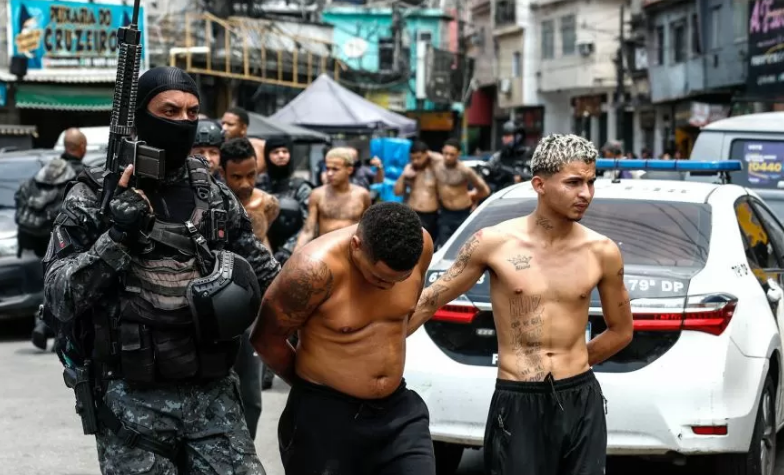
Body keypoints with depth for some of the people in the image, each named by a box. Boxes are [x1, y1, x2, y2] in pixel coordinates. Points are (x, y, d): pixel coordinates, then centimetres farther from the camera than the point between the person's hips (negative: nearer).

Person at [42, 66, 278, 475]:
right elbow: (57, 298, -9)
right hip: (132, 400, -3)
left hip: (213, 394, 3)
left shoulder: (214, 195, 9)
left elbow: (263, 272, 20)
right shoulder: (95, 197, -2)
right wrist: (117, 237, -18)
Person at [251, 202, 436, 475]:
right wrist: (313, 383, 5)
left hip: (396, 408, 4)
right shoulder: (315, 269, -26)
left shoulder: (421, 246, -10)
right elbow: (266, 339, -11)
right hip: (325, 415, -4)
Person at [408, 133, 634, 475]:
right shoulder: (494, 243, -5)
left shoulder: (602, 252, 0)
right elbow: (428, 303, 4)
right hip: (517, 405, -2)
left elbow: (621, 331, 16)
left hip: (582, 403, 2)